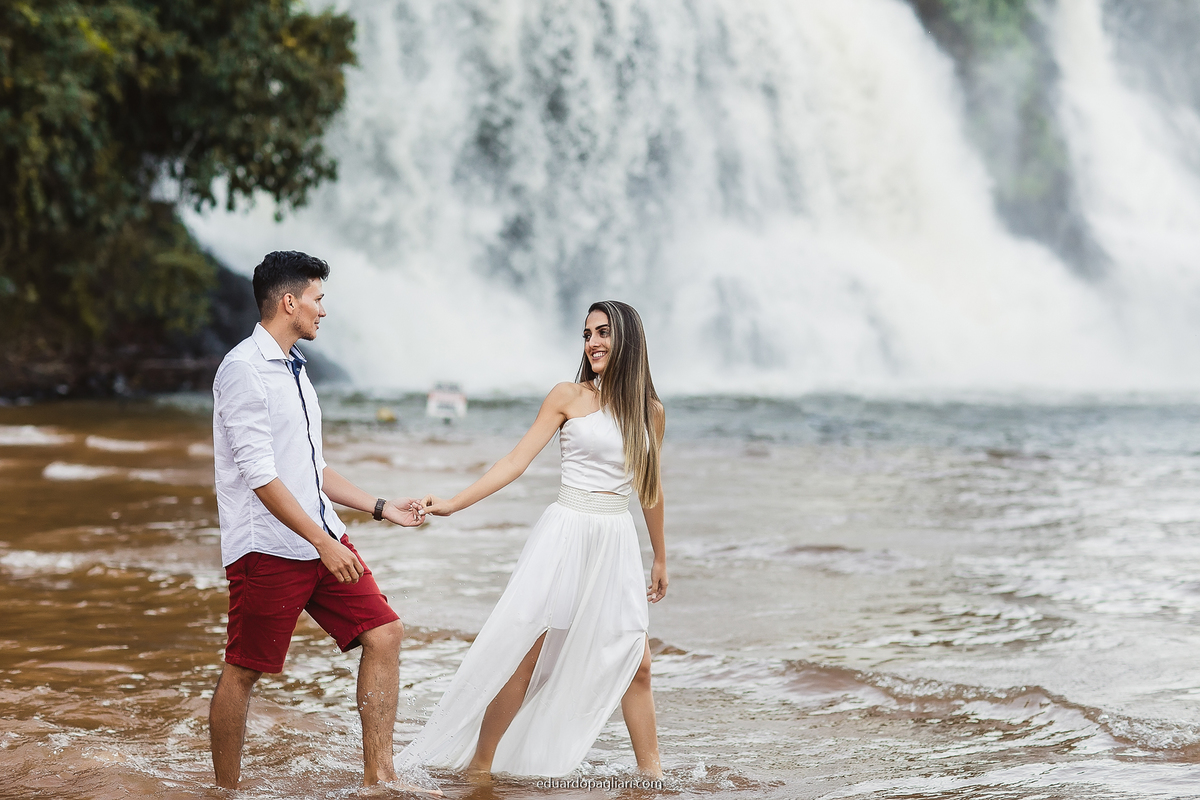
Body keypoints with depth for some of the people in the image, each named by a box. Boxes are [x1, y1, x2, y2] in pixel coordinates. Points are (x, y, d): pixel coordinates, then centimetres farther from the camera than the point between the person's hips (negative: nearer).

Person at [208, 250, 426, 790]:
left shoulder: (293, 369, 16)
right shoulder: (244, 370, -13)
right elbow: (260, 474, -20)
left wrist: (381, 507, 19)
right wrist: (323, 543, -22)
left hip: (323, 538, 9)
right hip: (268, 548, -9)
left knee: (384, 633, 2)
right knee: (242, 673, 0)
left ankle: (377, 775, 6)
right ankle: (226, 791, 14)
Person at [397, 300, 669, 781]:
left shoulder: (650, 411, 8)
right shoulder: (568, 398, 0)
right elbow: (516, 462, -3)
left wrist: (660, 559, 24)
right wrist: (452, 504, -11)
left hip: (617, 542, 3)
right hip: (565, 536, -3)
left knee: (636, 665, 1)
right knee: (524, 657, -5)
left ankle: (651, 773, 13)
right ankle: (478, 767, 3)